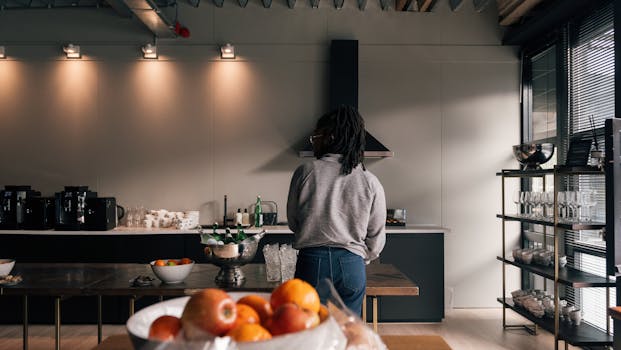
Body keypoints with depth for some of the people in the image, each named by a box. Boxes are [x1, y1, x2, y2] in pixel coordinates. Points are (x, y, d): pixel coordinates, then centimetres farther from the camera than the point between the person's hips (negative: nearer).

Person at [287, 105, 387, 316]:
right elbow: (377, 237, 6)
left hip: (312, 261, -1)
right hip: (352, 265, 2)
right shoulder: (370, 182, 0)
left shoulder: (305, 172, -4)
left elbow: (292, 221, 7)